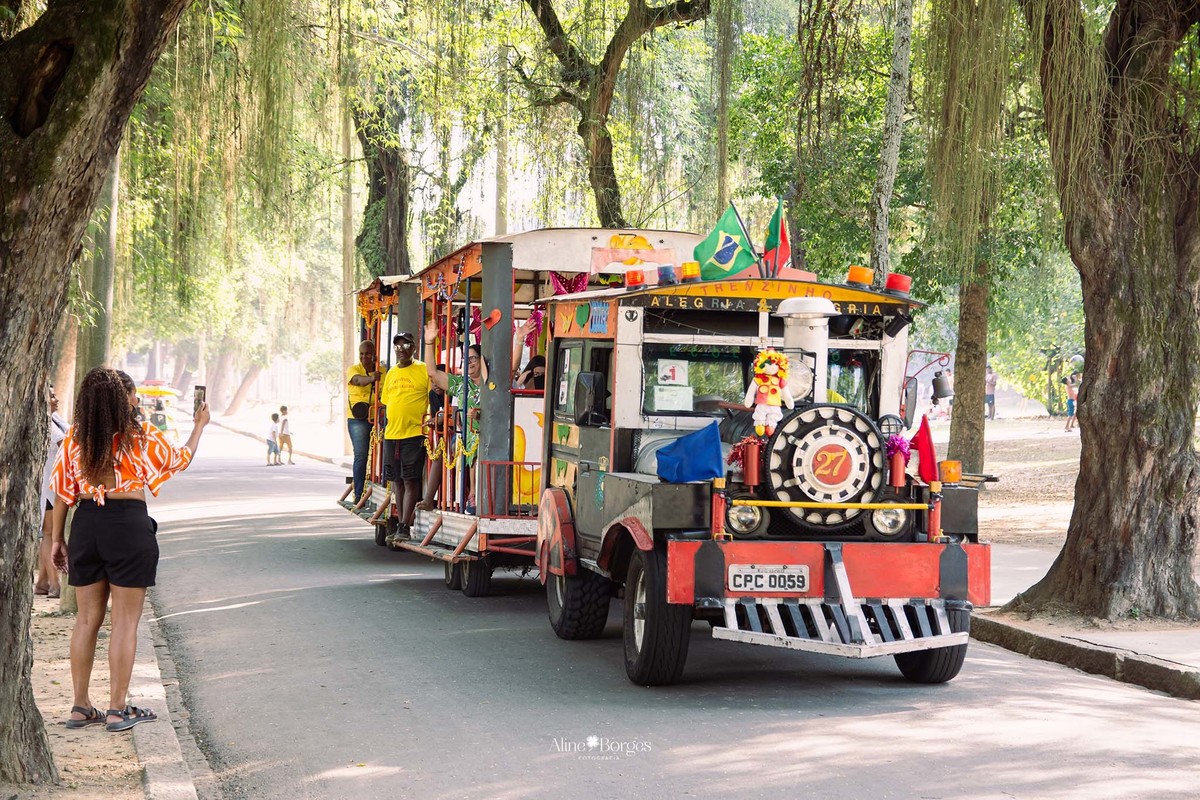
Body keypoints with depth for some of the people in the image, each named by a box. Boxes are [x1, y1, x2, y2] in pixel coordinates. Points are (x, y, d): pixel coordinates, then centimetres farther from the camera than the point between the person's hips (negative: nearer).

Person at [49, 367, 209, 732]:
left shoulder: (75, 438, 2)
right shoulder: (142, 437, -6)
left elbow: (62, 491, 4)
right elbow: (180, 459, 10)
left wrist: (57, 539, 12)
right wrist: (199, 426, 27)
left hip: (86, 525, 4)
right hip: (128, 525, -4)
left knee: (87, 618, 12)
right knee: (125, 621, 3)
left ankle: (80, 707, 17)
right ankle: (117, 709, 5)